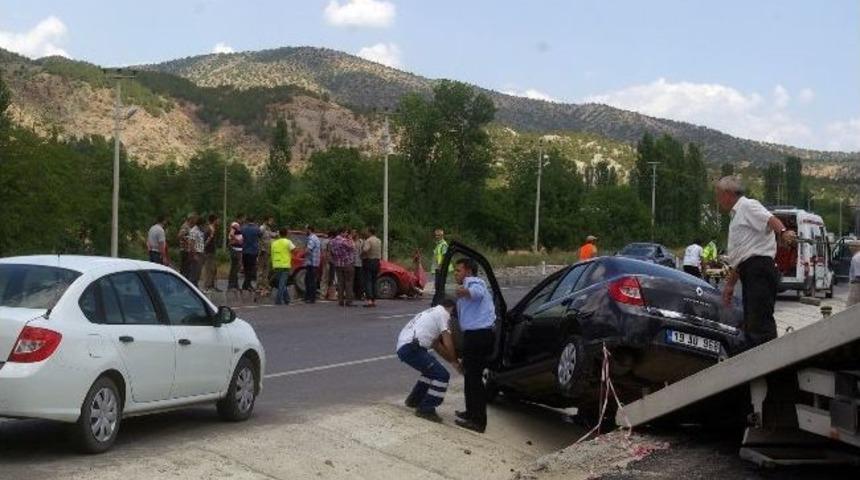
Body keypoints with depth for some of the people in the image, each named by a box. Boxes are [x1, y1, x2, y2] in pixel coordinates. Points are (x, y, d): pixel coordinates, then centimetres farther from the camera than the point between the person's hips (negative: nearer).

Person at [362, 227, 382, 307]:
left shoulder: (368, 240, -13)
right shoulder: (379, 241, 11)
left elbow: (365, 250, -26)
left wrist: (361, 253, -9)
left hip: (368, 261, -7)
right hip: (377, 262, 7)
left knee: (367, 281, -7)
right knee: (374, 281, 12)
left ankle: (369, 300, -15)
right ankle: (374, 300, 11)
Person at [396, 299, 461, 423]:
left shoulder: (432, 312, 29)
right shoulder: (443, 314, 1)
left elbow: (436, 344, 29)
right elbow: (448, 343, -5)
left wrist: (451, 360, 24)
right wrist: (455, 362, 9)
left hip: (402, 346, 10)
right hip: (411, 348, -10)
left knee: (432, 370, 29)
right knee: (442, 375, -8)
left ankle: (414, 400, 35)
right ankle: (426, 409, -5)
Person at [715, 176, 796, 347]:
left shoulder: (747, 206, 0)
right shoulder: (736, 217, 30)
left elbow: (770, 219, -21)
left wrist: (783, 232, -42)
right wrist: (730, 285, 33)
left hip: (759, 270, -10)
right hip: (750, 274, 10)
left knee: (760, 323, -18)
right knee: (751, 326, 7)